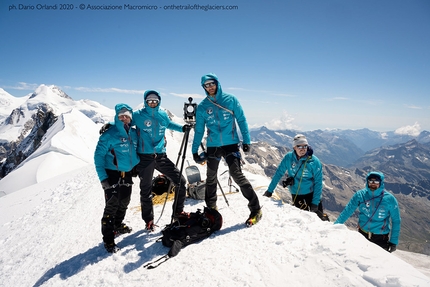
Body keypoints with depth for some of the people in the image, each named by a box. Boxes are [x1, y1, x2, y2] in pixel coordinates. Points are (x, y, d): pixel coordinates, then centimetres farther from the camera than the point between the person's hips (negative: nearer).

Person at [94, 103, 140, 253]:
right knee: (112, 205, -5)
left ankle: (118, 225, 42)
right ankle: (108, 239, 5)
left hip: (127, 173, 6)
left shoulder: (133, 133, 5)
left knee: (124, 202, 19)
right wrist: (103, 177, -18)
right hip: (112, 174, -6)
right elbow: (99, 155, -13)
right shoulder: (109, 134, -13)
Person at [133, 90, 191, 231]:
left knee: (180, 181, 1)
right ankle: (149, 220, 25)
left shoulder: (163, 114, 8)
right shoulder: (138, 115, -4)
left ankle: (178, 212, 19)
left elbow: (169, 124, 27)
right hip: (144, 157, -3)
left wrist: (182, 128, 15)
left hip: (161, 156, 4)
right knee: (146, 190, 7)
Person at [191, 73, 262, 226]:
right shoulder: (202, 107, 4)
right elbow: (199, 130, 9)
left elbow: (241, 120, 1)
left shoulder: (230, 99, -1)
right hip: (212, 146, 3)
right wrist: (195, 150, 7)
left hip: (231, 144, -3)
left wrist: (246, 140, -5)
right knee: (211, 179, 12)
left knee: (237, 175, -14)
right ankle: (211, 209, 31)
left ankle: (255, 209, -3)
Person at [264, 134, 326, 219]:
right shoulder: (288, 157, -10)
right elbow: (278, 174, -1)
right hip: (296, 195, 1)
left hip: (311, 194, -1)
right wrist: (269, 191, 0)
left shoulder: (314, 161, -14)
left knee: (320, 217, -3)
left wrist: (315, 203, -14)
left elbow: (318, 183, -10)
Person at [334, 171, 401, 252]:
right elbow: (347, 211, -5)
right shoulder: (360, 195, -9)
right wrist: (336, 225, -11)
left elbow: (396, 221, -2)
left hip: (381, 238, -2)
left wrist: (393, 241, -5)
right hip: (362, 234, 2)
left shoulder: (389, 199, -11)